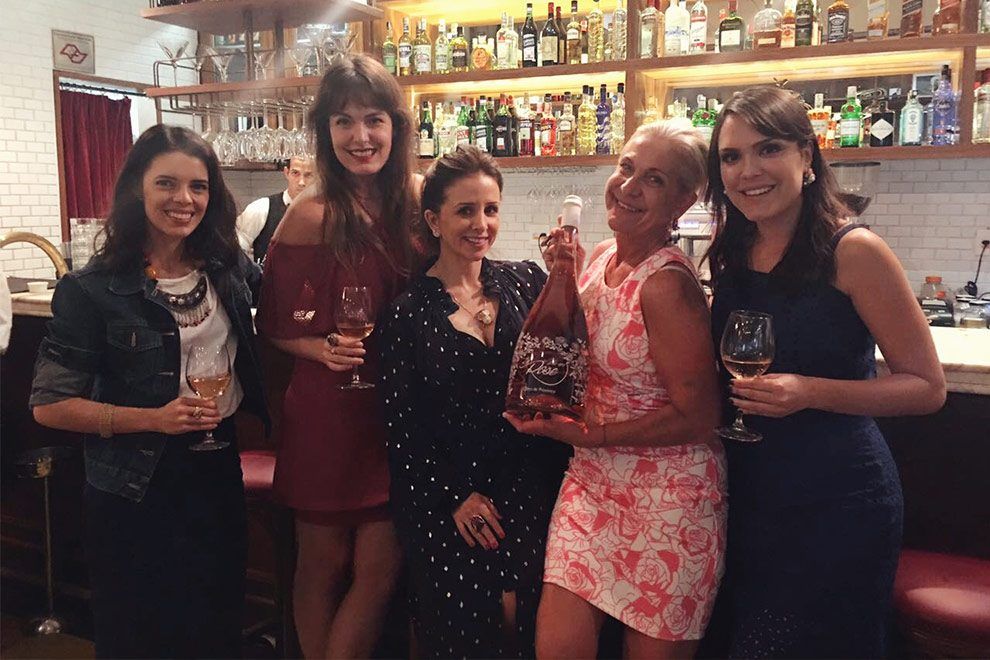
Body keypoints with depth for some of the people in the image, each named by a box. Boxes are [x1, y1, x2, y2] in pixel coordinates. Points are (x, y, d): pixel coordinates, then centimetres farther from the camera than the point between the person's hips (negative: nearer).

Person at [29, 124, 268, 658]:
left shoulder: (231, 269, -1)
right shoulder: (93, 290, -14)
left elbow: (254, 351, 17)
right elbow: (49, 404, -12)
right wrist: (153, 418, -22)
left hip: (218, 469, 4)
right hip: (137, 489, -4)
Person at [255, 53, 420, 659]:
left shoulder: (418, 196, -1)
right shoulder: (311, 215, -11)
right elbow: (277, 327, -2)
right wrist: (324, 349, -19)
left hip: (397, 410, 3)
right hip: (326, 411, -3)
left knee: (380, 569, 9)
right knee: (323, 564, 14)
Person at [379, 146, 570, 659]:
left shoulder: (524, 282, 4)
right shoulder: (408, 313, -2)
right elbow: (401, 427, -1)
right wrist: (458, 495, -5)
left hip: (526, 487, 2)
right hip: (444, 500, -1)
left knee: (529, 618, -8)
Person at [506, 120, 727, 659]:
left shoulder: (667, 283, -21)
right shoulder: (603, 258, 3)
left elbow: (697, 416, -17)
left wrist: (590, 436, -16)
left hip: (668, 493, -6)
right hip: (594, 479, 6)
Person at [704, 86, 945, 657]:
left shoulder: (852, 251, -15)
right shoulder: (733, 256, 2)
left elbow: (927, 386, -13)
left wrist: (809, 392, -24)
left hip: (837, 507, -5)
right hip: (752, 497, 6)